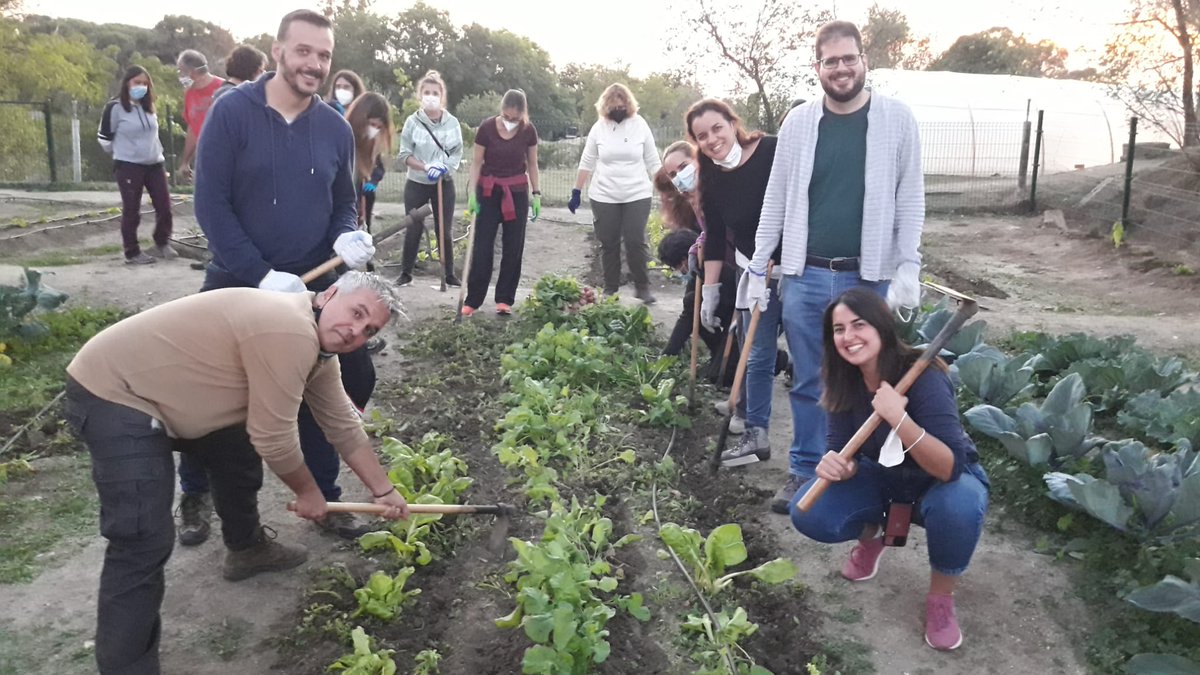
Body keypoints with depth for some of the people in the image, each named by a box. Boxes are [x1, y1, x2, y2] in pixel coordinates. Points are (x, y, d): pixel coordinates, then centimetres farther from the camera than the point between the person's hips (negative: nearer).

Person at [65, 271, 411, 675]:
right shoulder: (290, 332, -28)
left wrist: (384, 490, 17)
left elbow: (343, 425, 14)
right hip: (113, 393, -10)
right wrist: (307, 491, -4)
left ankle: (247, 549, 46)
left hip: (161, 388, 11)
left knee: (240, 455, 24)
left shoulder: (317, 345, 5)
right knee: (145, 544, -14)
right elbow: (273, 437, -22)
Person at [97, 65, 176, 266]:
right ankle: (132, 253, 8)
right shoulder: (115, 107, -8)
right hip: (128, 167, -6)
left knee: (164, 205, 4)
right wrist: (122, 152, 9)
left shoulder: (149, 106, 12)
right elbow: (104, 138, -3)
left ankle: (162, 244, 22)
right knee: (131, 210, -1)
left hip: (155, 164, 6)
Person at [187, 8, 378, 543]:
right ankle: (195, 495, 34)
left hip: (311, 288, 3)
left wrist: (347, 237, -14)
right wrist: (261, 275, -22)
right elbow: (210, 204, -15)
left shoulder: (335, 128, -1)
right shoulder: (233, 112, -12)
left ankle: (322, 497, 25)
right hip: (236, 284, -2)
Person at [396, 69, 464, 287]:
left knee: (445, 230, 5)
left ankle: (449, 274, 15)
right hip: (416, 184, -1)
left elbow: (457, 153, 0)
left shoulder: (452, 122, -4)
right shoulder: (412, 121, -6)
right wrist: (426, 167, -21)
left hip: (444, 183, 1)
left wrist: (442, 168, -18)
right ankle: (406, 273, 17)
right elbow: (404, 154, -6)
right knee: (413, 229, 4)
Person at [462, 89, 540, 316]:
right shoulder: (487, 127, -12)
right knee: (482, 246, -3)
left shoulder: (528, 130, -6)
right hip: (489, 191, -2)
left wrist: (536, 194, 2)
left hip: (517, 192, 2)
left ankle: (505, 299, 13)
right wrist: (472, 192, -12)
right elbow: (477, 163, -6)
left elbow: (532, 164, 5)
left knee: (513, 247, 3)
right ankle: (472, 300, 2)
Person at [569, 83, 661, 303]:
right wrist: (576, 192, 6)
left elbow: (652, 161, 3)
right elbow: (587, 162, 7)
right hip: (604, 197, 1)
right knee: (608, 244, 7)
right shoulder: (599, 127, 0)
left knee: (636, 242, -4)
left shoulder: (639, 124, -1)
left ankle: (642, 287, 11)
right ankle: (610, 289, 19)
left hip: (637, 196, -1)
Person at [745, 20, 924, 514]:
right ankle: (804, 473, 24)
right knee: (808, 383, 10)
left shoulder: (896, 119, 0)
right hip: (804, 276, 1)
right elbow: (777, 199, 7)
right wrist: (758, 267, 5)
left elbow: (910, 198, 0)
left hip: (869, 278, -1)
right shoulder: (799, 122, 3)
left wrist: (908, 268, -7)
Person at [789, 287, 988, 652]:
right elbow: (843, 451, -13)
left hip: (948, 481, -4)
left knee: (957, 507, -40)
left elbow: (951, 467, -38)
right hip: (884, 477, 4)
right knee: (808, 514, -19)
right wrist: (836, 465, -37)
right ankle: (870, 535, 16)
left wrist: (898, 418, -51)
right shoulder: (845, 380, -15)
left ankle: (940, 599, -9)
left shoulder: (922, 376, -31)